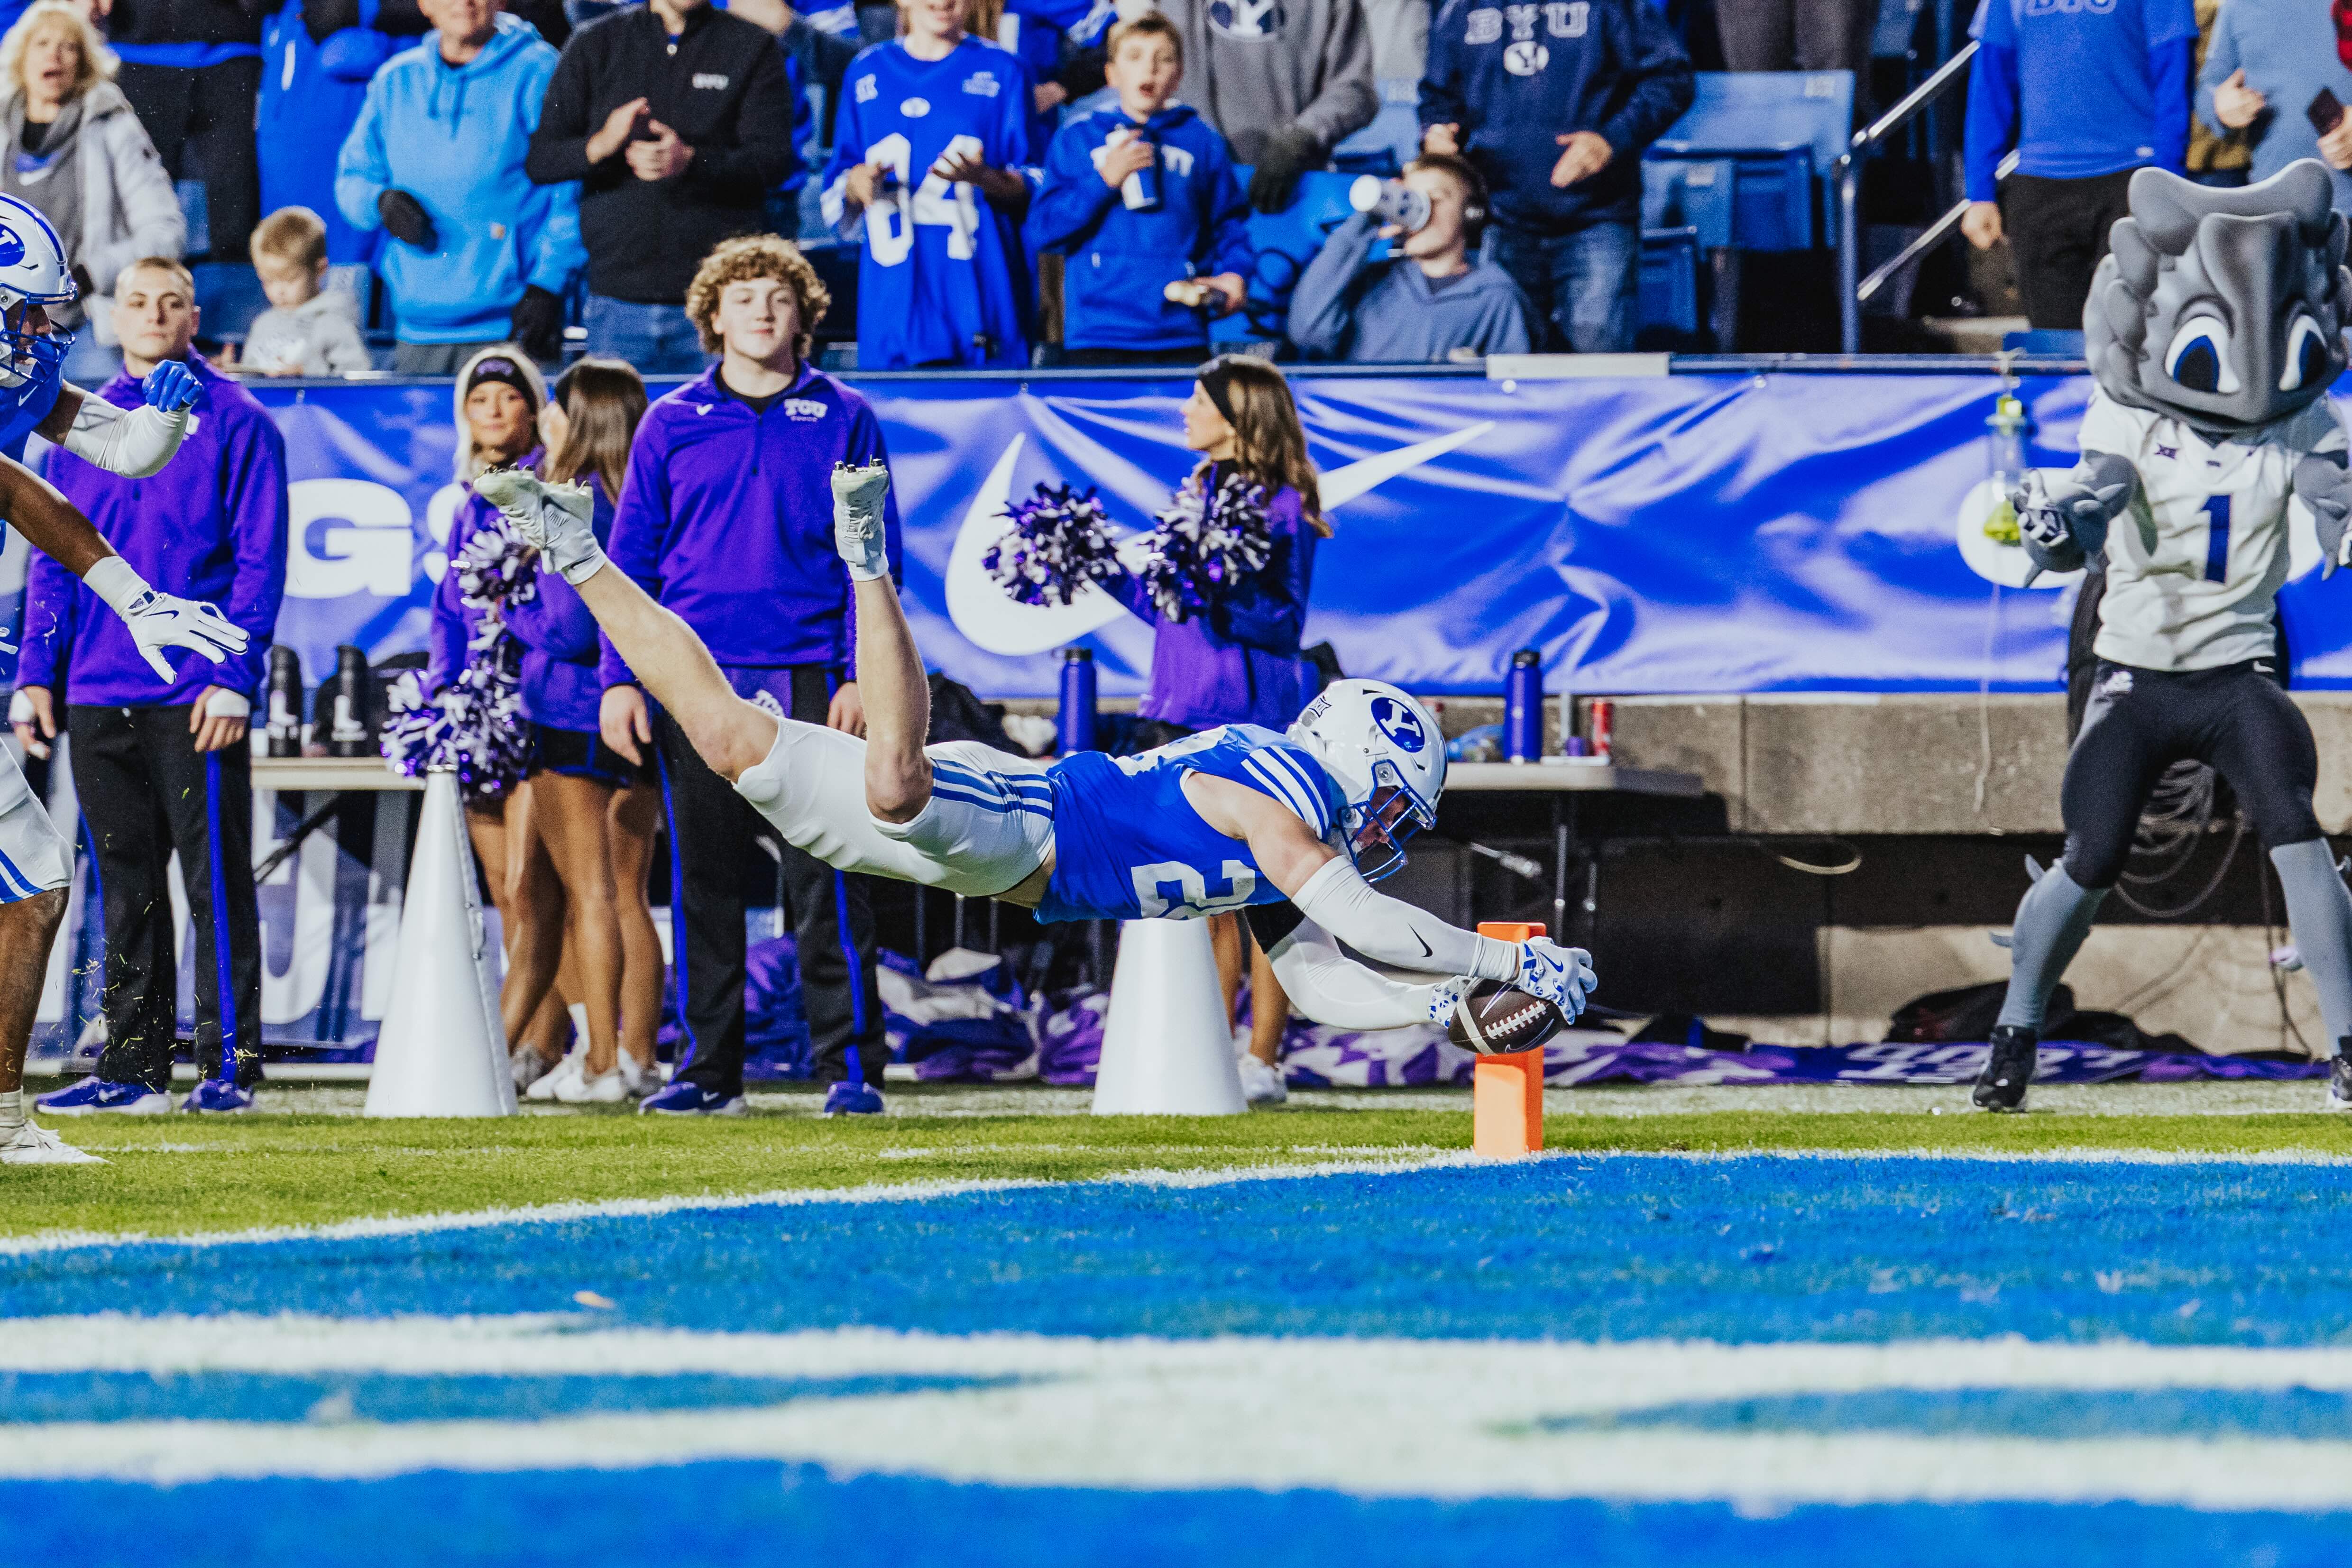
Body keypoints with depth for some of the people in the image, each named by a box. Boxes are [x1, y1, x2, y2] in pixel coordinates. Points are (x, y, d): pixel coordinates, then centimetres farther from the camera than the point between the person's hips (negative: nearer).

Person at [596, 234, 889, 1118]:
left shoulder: (842, 422, 7)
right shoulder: (672, 426, 10)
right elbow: (631, 558, 10)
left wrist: (860, 676, -6)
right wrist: (621, 679, 1)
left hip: (809, 679, -2)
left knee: (827, 881, -5)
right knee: (703, 882, 3)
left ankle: (850, 1068, -1)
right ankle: (708, 1070, 9)